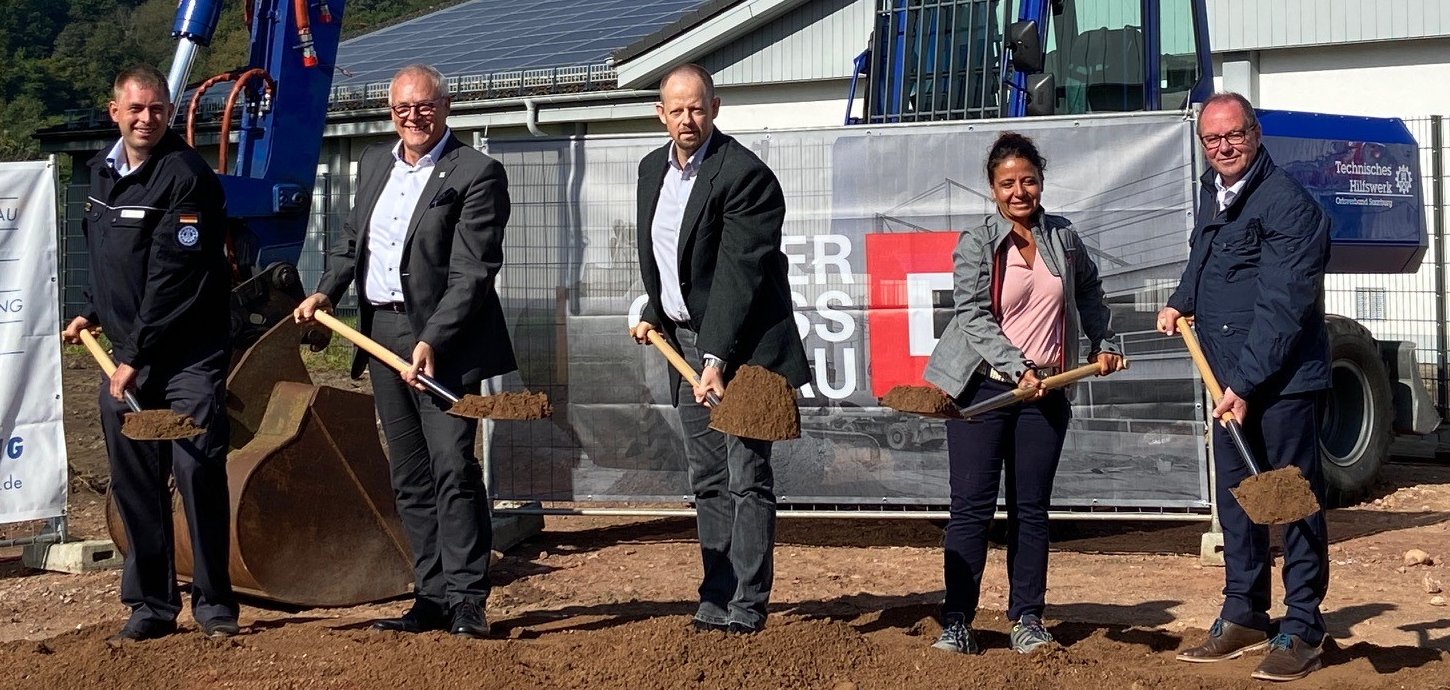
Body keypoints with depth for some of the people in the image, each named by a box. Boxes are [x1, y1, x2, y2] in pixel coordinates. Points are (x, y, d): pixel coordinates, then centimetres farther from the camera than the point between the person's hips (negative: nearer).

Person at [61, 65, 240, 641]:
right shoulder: (103, 170, 12)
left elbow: (172, 279, -18)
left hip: (190, 356, -7)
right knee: (134, 483, 7)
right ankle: (151, 604, 15)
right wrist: (93, 312, 19)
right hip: (125, 355, 7)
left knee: (198, 472, -10)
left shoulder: (187, 177, -13)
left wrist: (137, 357, -18)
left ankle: (213, 601, 2)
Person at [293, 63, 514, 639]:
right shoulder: (374, 163, 14)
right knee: (409, 478, 9)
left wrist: (431, 341, -23)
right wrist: (326, 291, 8)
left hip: (444, 339, -7)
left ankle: (466, 599, -8)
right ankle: (432, 597, 14)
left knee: (452, 468, -12)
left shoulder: (477, 174, -9)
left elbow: (471, 273, -15)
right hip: (382, 332, 7)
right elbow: (353, 240, 25)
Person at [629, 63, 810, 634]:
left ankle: (745, 606, -3)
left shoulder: (745, 174, -17)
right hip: (685, 340, 8)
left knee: (746, 476, -7)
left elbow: (738, 274, -23)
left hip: (741, 344, -8)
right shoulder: (653, 169, 9)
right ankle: (715, 600, 16)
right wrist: (653, 315, 11)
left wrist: (717, 359, -28)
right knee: (707, 480, 11)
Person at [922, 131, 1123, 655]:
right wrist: (1018, 368, -21)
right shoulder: (976, 244, -4)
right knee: (972, 505, -5)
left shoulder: (1064, 238, 8)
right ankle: (957, 621, 0)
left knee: (1031, 507, 6)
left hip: (1045, 392, 3)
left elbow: (1088, 292, 27)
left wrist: (1103, 343, 24)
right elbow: (974, 317, -13)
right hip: (984, 387, -3)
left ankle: (1027, 619, 12)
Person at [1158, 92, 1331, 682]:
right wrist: (1181, 303, 14)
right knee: (1234, 498, 14)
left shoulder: (1288, 206, -16)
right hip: (1230, 379, 9)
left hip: (1283, 379, -9)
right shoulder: (1212, 192, 12)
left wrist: (1245, 383, -24)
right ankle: (1243, 617, 25)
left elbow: (1281, 308, -21)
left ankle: (1301, 632, 3)